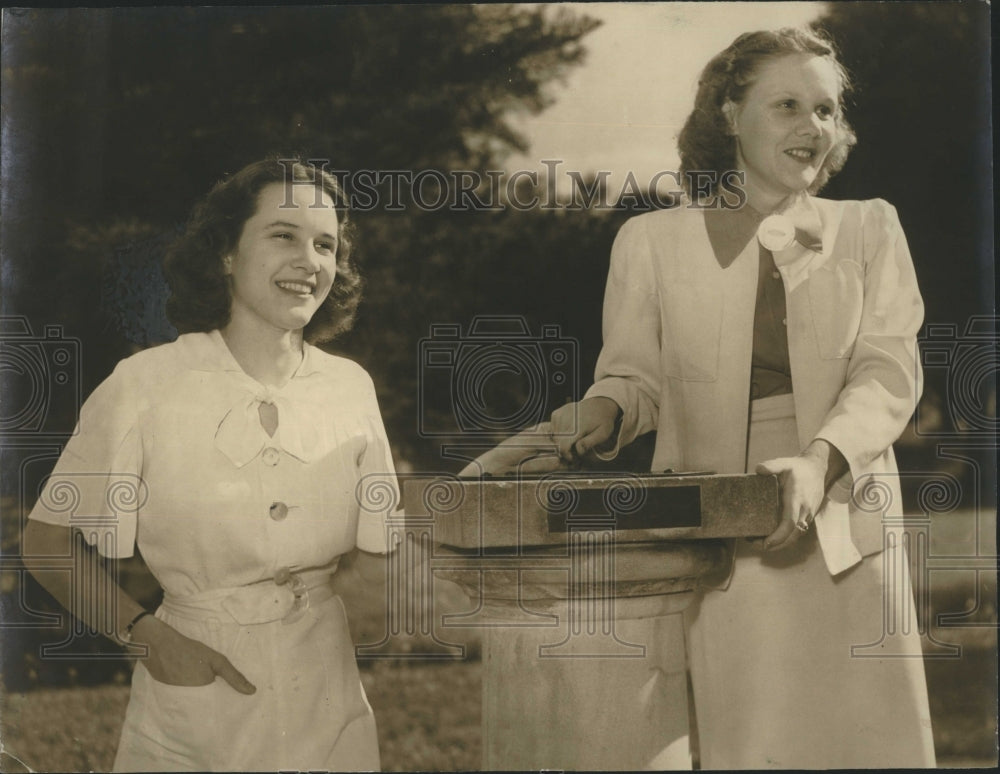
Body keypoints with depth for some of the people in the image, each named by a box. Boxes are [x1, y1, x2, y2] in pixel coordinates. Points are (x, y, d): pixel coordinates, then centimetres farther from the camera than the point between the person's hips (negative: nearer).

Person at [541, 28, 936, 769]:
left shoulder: (868, 229, 11)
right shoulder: (653, 240, 9)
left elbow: (890, 373, 0)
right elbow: (635, 375, 13)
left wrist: (820, 461, -19)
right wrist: (602, 413, -11)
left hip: (841, 533, 1)